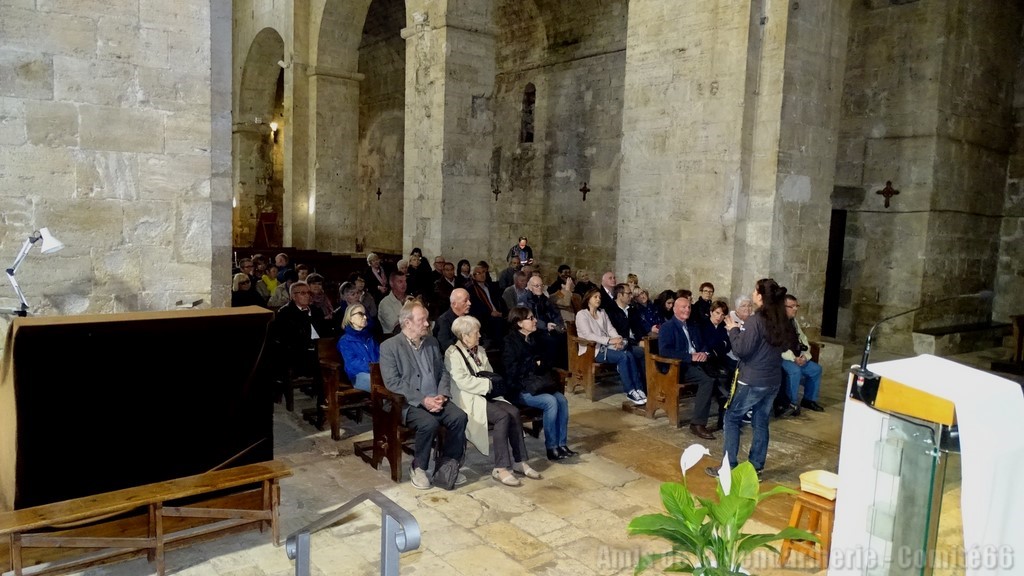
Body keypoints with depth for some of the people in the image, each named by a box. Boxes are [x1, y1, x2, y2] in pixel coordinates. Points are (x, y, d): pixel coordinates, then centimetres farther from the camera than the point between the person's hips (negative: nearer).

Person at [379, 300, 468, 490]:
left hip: (435, 400, 5)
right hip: (408, 403, -5)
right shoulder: (389, 346, -5)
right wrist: (422, 400, -20)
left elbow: (443, 372, 15)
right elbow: (392, 383, -13)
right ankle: (418, 468, -8)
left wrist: (442, 395, -5)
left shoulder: (431, 341, 14)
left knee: (459, 416, -22)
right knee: (429, 423, -33)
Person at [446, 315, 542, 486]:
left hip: (486, 395, 7)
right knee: (503, 416, -28)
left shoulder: (480, 351, 19)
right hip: (468, 400, -7)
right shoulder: (453, 354, -6)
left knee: (514, 412, -19)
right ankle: (500, 468, -25)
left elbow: (490, 374, 19)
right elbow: (463, 382, -17)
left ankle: (519, 461, -12)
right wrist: (489, 384, -13)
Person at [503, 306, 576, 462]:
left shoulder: (534, 339, 13)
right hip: (519, 389, -7)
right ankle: (552, 448, -19)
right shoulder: (510, 342, -9)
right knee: (550, 401, -28)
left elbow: (544, 362, 21)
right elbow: (512, 370, -18)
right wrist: (534, 364, -10)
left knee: (562, 399, -19)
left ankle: (562, 444, -13)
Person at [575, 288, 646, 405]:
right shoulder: (581, 314, -1)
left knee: (629, 355, -24)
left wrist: (618, 340, -14)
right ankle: (630, 391, -24)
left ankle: (638, 388, -25)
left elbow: (611, 329, 9)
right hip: (593, 349, -6)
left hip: (607, 347, 6)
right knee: (623, 357, -28)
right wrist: (609, 340, -23)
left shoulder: (603, 313, 20)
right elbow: (589, 335, -14)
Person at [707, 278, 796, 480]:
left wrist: (734, 330, -2)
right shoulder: (782, 322, 4)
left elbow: (741, 350, -18)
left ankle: (729, 468, 6)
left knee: (732, 418, 5)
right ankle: (756, 468, 19)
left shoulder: (755, 320, -18)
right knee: (761, 423, 14)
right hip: (773, 381, 7)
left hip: (752, 381, -7)